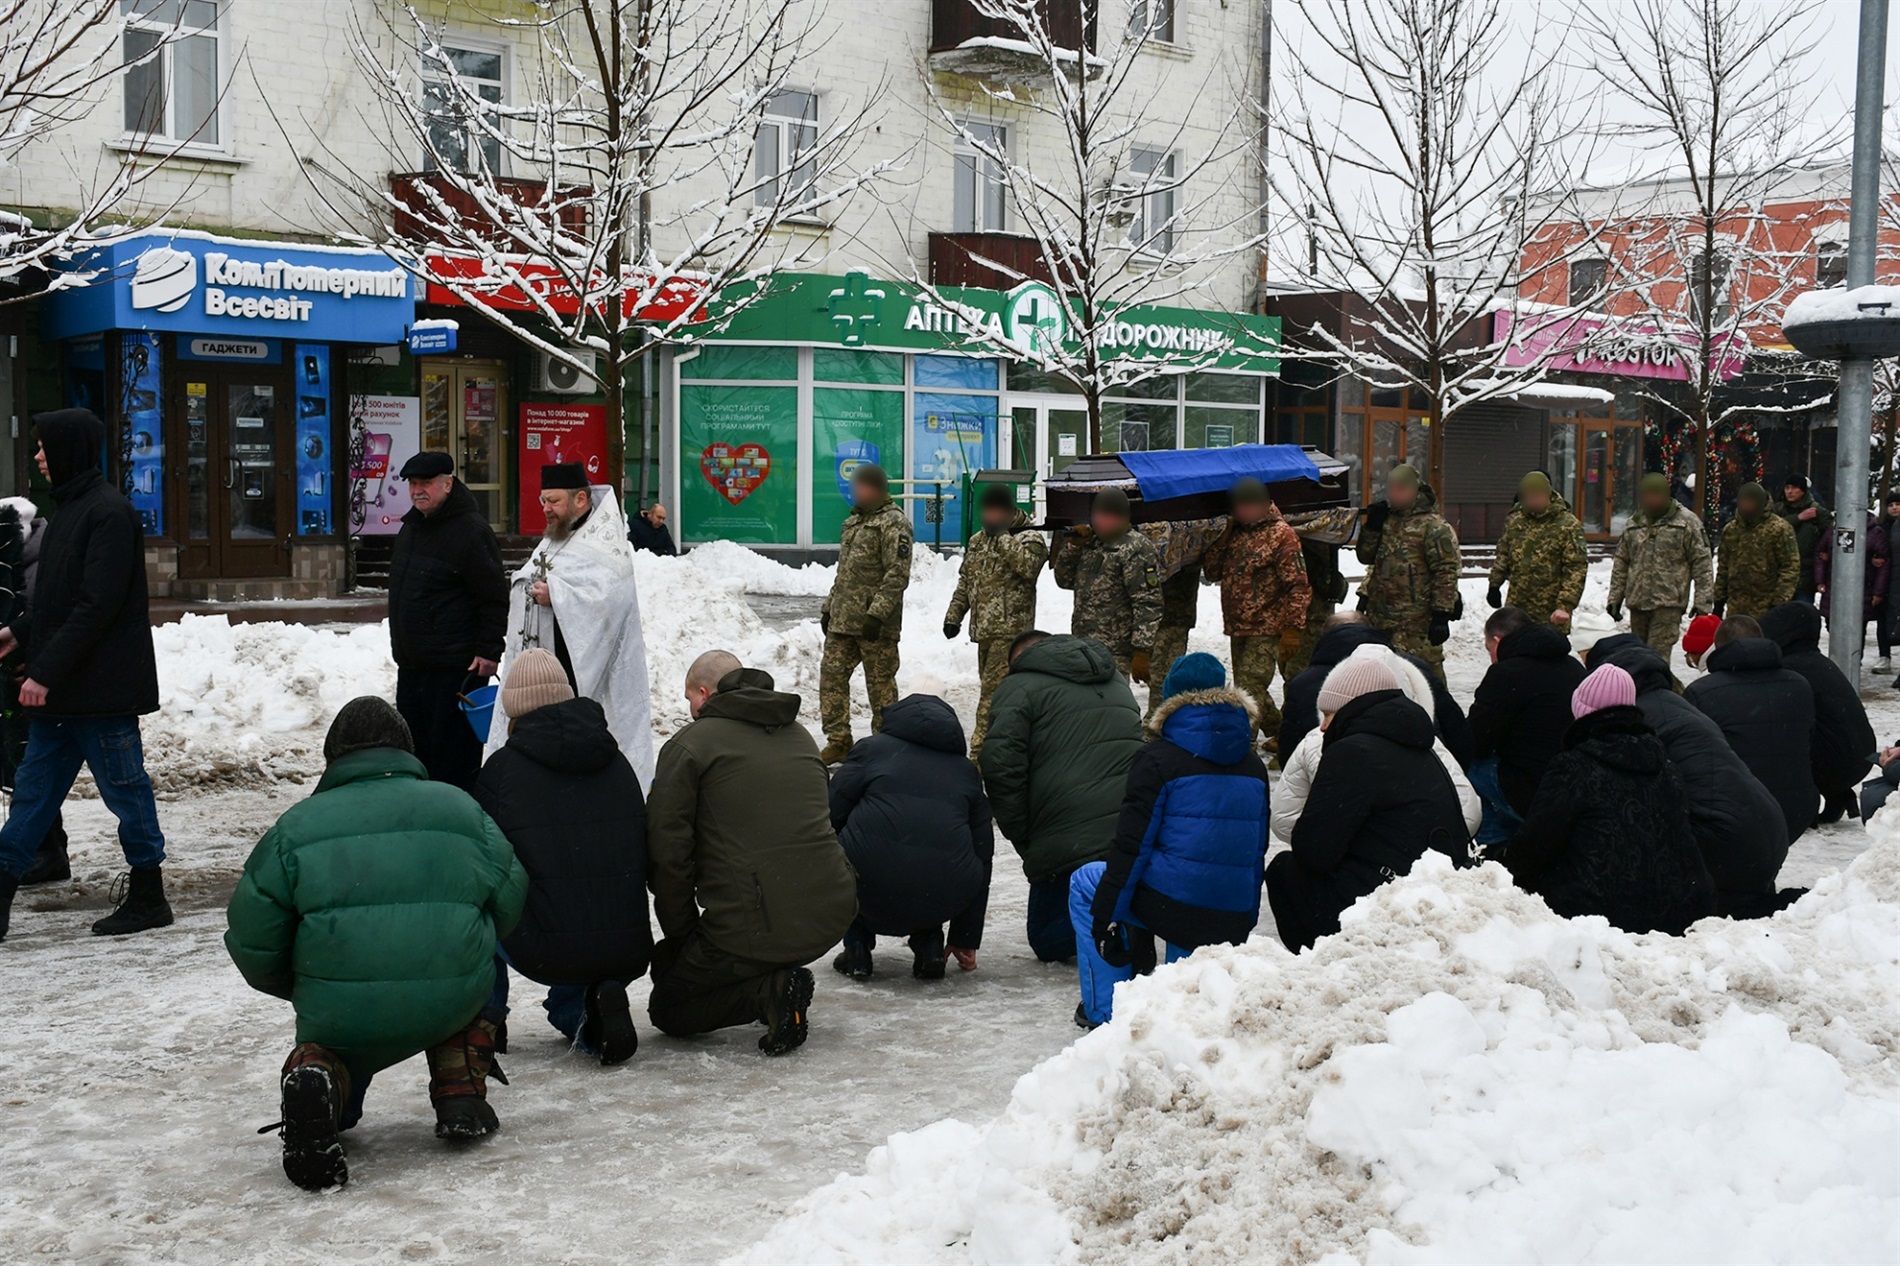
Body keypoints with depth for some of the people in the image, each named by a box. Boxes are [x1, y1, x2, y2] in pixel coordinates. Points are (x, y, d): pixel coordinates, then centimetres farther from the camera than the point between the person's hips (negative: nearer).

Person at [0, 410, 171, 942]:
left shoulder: (108, 513, -16)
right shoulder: (71, 507, 14)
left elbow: (97, 605, -21)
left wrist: (46, 670, -21)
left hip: (100, 688, -9)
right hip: (60, 689, 9)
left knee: (124, 788, 2)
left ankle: (148, 898, 14)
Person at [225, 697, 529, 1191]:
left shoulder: (297, 825, 10)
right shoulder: (458, 806, 13)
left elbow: (252, 932, 5)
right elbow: (509, 898, 15)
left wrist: (294, 987, 25)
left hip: (339, 1011, -1)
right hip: (451, 1002, 1)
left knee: (330, 1043, 30)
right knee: (483, 975, 34)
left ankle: (316, 1076, -9)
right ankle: (462, 1096, 16)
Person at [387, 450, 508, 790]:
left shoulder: (471, 530, -13)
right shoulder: (411, 527, 15)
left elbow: (494, 598, -15)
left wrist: (489, 652, -18)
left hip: (455, 670, -9)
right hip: (411, 666, 9)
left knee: (454, 762, -6)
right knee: (415, 751, 15)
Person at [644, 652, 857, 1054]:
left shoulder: (688, 745, -2)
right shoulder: (801, 736, 18)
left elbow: (667, 851, -7)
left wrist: (681, 933, 6)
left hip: (751, 929, -7)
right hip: (833, 915, 7)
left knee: (667, 1009, 15)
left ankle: (768, 992, -9)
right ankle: (779, 977, 15)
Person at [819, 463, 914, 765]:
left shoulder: (893, 522, -10)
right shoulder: (854, 520, 19)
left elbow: (898, 574, -18)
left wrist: (877, 614, -23)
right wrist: (829, 607, 21)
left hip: (876, 626, -9)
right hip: (842, 621, 9)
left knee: (881, 684, -1)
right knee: (831, 675, 6)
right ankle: (838, 742, 14)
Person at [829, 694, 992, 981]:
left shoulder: (873, 748, 15)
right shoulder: (966, 770, 25)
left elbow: (831, 810, 7)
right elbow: (983, 853, 27)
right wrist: (965, 941, 34)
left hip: (869, 890, -2)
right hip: (941, 902, 3)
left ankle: (857, 949, 15)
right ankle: (929, 944, 17)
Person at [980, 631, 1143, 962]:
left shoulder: (1019, 687, 4)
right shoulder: (1117, 682, 26)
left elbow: (1000, 768, -9)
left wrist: (1025, 841, -1)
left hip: (1069, 842, -5)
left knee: (1050, 941, 10)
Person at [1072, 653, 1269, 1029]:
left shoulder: (1158, 759, -4)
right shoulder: (1254, 767, 12)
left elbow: (1132, 845, -9)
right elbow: (1257, 850, 17)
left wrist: (1107, 915, -4)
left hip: (1170, 905, -6)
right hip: (1233, 923, 6)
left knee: (1085, 883, 21)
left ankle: (1106, 1010, 16)